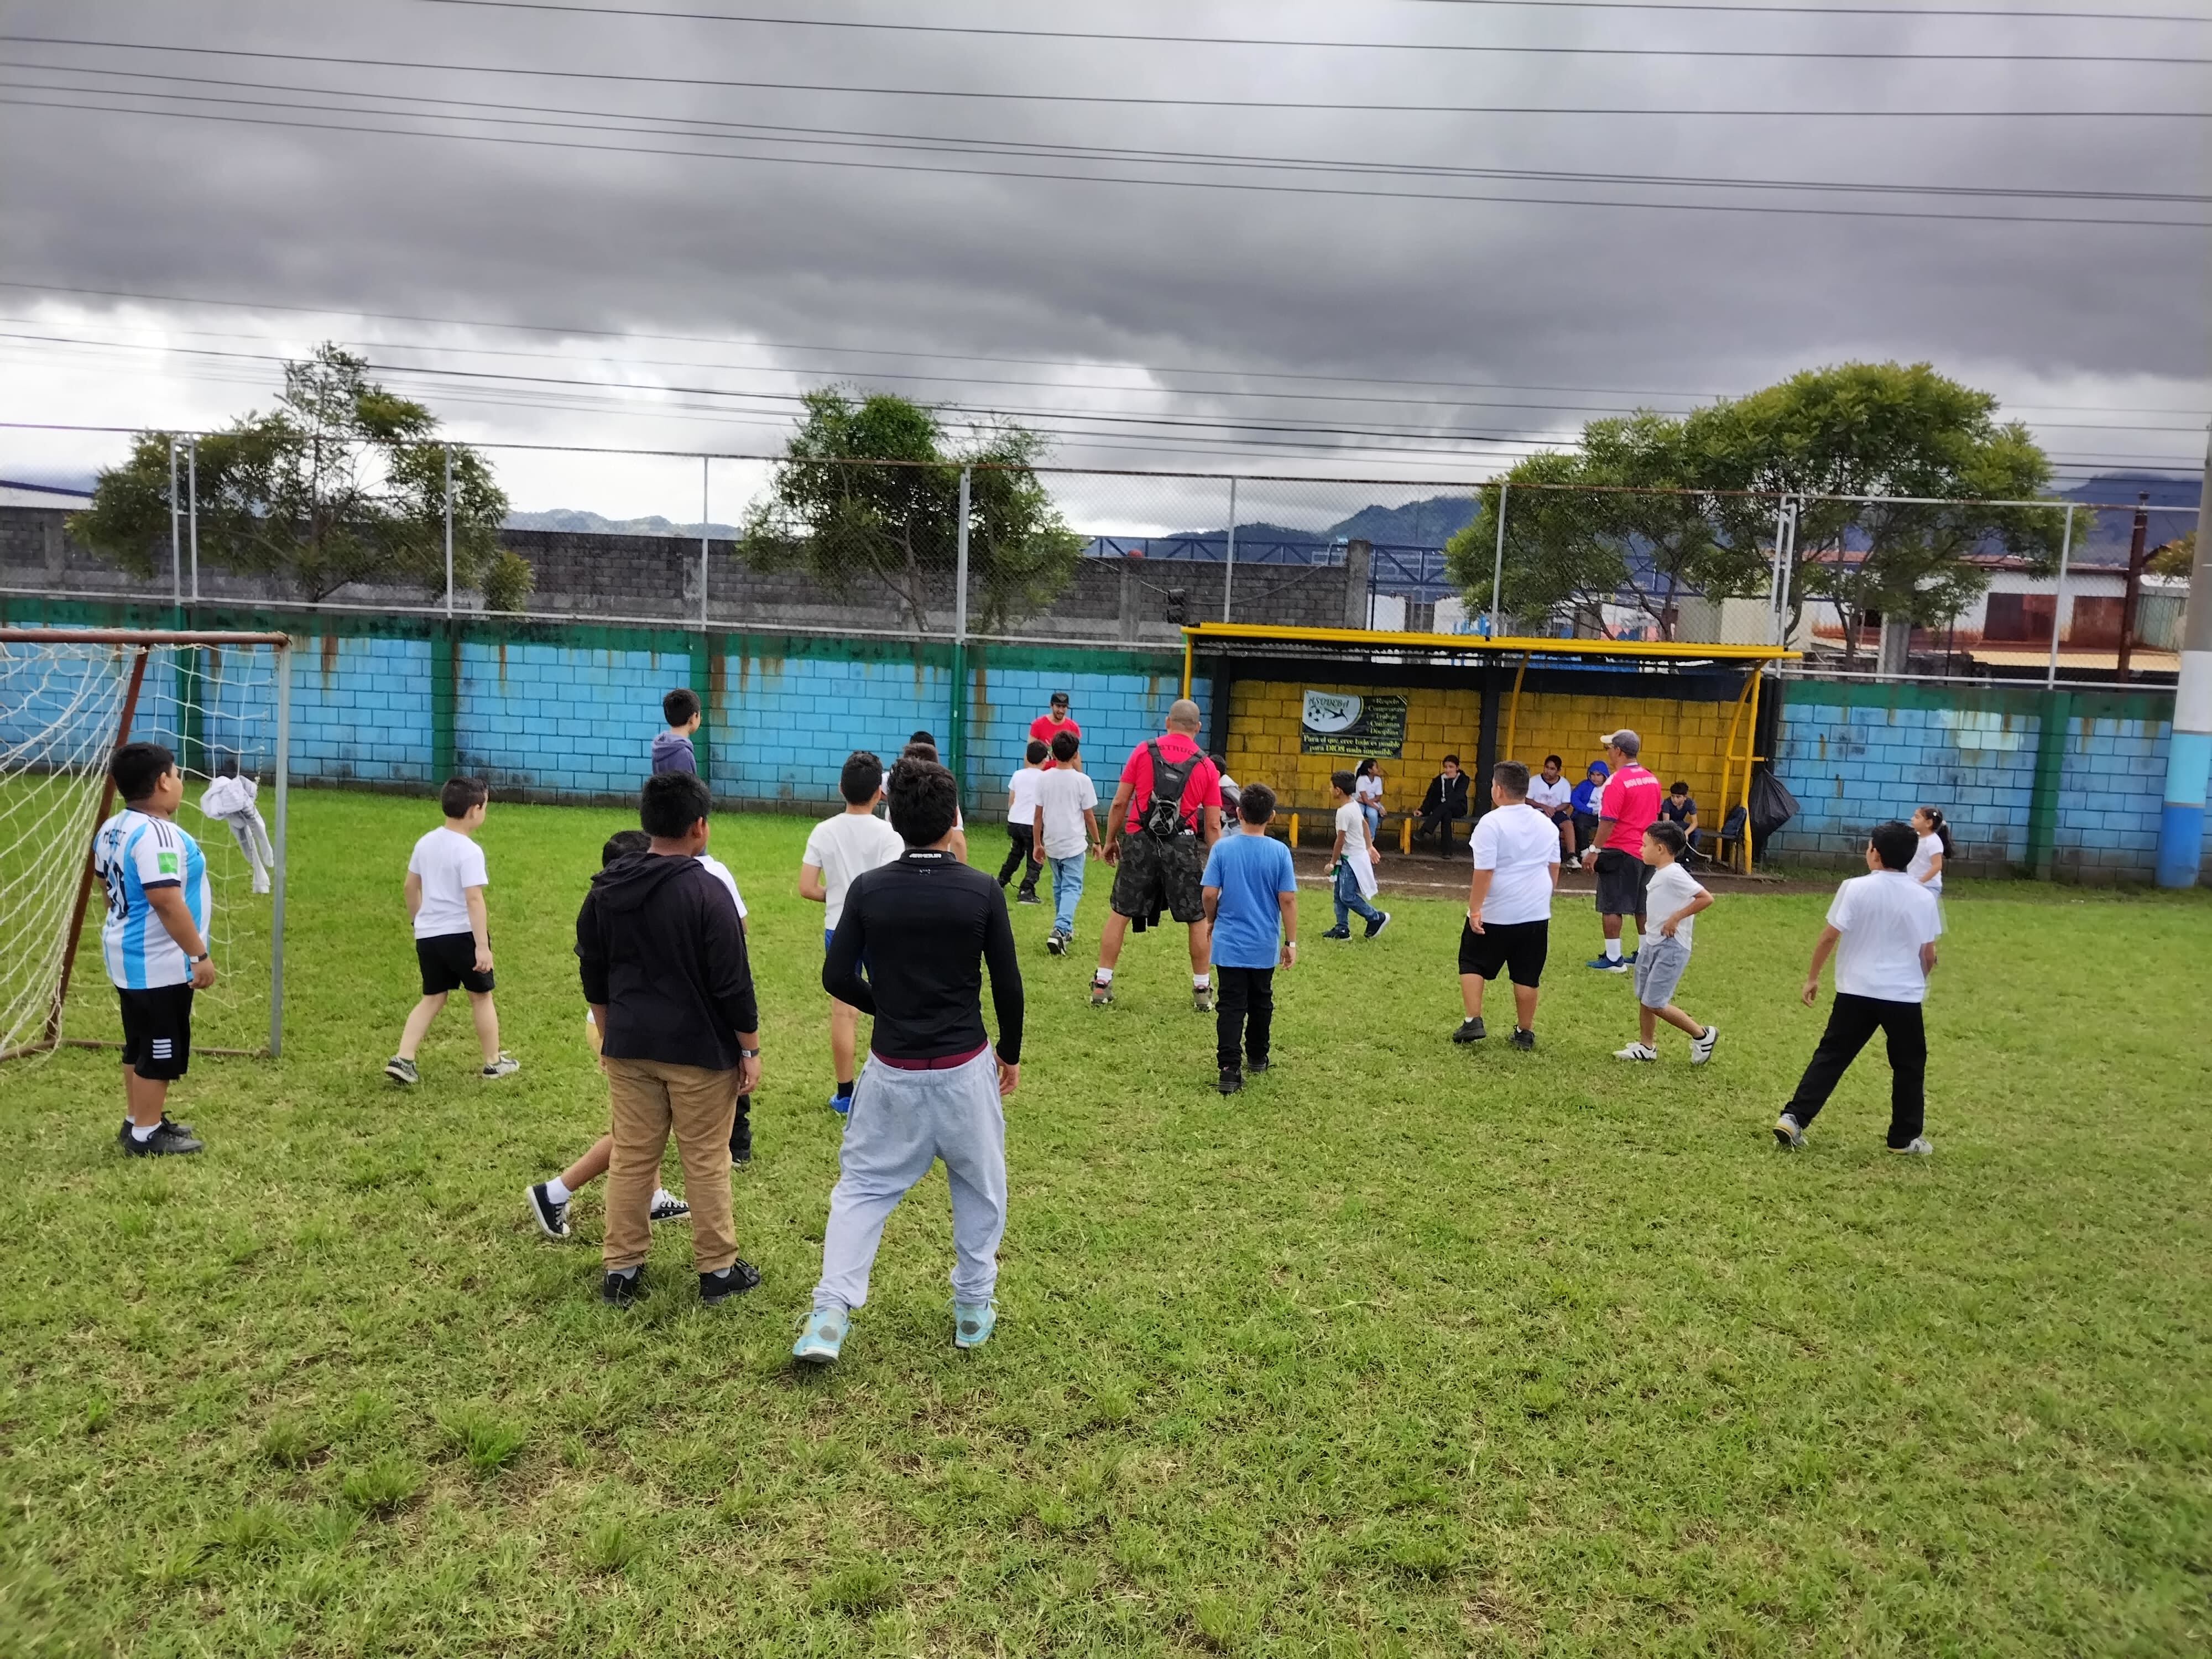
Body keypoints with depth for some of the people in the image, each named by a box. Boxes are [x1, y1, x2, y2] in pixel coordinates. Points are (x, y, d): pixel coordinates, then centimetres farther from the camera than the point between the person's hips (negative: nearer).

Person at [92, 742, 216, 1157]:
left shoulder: (111, 830, 8)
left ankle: (138, 1122, 30)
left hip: (129, 956, 11)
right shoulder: (157, 834, -24)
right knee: (161, 1050, 1)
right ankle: (146, 1135, 9)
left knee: (141, 1045, 20)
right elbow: (166, 902, -29)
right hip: (158, 963, -10)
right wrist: (199, 954, -24)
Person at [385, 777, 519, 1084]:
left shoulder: (426, 842, 6)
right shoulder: (470, 851, -18)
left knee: (433, 998, 15)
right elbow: (474, 900, -23)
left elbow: (411, 886, 16)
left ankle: (403, 1060, 3)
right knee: (481, 996, 10)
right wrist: (482, 946, -24)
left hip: (428, 934, 7)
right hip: (461, 934, -6)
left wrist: (418, 921, 30)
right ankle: (494, 1062, 21)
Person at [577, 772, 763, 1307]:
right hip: (699, 1049, -5)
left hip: (629, 1047, 5)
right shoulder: (707, 892, -17)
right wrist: (750, 1049, -5)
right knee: (706, 1162, 6)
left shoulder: (606, 888, 2)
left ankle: (621, 1271, 20)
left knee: (631, 1158, 13)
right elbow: (733, 982, -16)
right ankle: (718, 1270, 17)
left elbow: (592, 973, 12)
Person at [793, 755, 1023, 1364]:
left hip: (892, 1070, 1)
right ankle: (974, 1309, 28)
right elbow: (1008, 984, -5)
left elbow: (837, 978, -4)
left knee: (862, 1186, 14)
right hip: (965, 1068, -1)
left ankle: (830, 1314, 4)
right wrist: (1011, 1054, 10)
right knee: (980, 1187, 18)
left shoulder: (868, 889, -7)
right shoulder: (982, 891, -10)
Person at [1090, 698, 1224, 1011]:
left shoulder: (1144, 751, 3)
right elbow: (1213, 826, 2)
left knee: (1120, 914, 10)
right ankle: (1202, 991, 18)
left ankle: (1101, 985, 12)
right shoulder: (1206, 766, 4)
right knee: (1197, 919, 13)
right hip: (1183, 846, 0)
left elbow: (1119, 804, 3)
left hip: (1140, 841, 0)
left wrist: (1110, 841, 15)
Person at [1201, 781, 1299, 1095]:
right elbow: (1288, 900, -8)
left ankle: (1230, 1069, -10)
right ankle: (1257, 1058, 34)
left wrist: (1211, 920, 11)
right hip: (1265, 945, 1)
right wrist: (1291, 942, 0)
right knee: (1261, 1002, 19)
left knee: (1231, 1006, 0)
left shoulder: (1223, 848, -9)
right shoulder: (1280, 852, -8)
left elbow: (1209, 893, -9)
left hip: (1229, 943, -1)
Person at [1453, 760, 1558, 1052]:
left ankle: (1473, 1021, 4)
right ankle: (1525, 1032, 16)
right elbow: (1554, 868, 14)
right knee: (1527, 975, 10)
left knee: (1473, 964, 12)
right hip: (1536, 913, 5)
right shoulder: (1546, 824, 6)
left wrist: (1474, 910, -15)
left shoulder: (1491, 823, -14)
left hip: (1495, 913, -5)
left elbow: (1484, 871, -19)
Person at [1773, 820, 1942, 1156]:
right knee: (1909, 1065, 16)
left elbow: (1829, 937, -7)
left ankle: (1794, 1118, -1)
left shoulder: (1855, 888, -8)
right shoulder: (1924, 897, -1)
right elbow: (1928, 954, 4)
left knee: (1831, 1057, 6)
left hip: (1857, 991, -1)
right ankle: (1906, 1137, 22)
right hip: (1904, 995, 1)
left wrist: (1813, 976, 4)